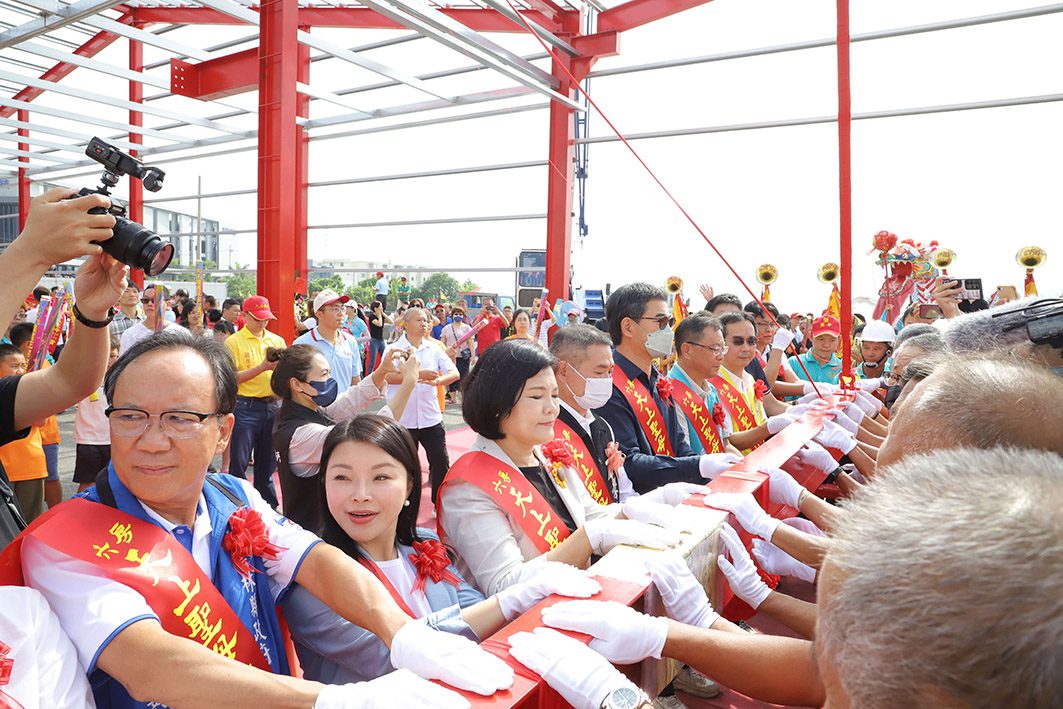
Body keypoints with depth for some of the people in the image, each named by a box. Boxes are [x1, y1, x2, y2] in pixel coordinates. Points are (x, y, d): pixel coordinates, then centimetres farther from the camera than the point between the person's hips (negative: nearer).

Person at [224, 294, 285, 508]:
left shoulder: (277, 340, 9)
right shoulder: (234, 342, -3)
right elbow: (232, 378, -11)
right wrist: (262, 367, -19)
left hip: (272, 405, 4)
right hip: (245, 407, -4)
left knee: (267, 460, 14)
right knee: (239, 462, 3)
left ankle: (268, 505, 25)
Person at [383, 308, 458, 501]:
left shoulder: (434, 349, 4)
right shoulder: (393, 349, -4)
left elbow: (454, 373, -4)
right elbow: (388, 376, -20)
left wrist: (438, 380, -25)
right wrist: (418, 374, -28)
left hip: (431, 418, 2)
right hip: (402, 419, -2)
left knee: (441, 462, 5)